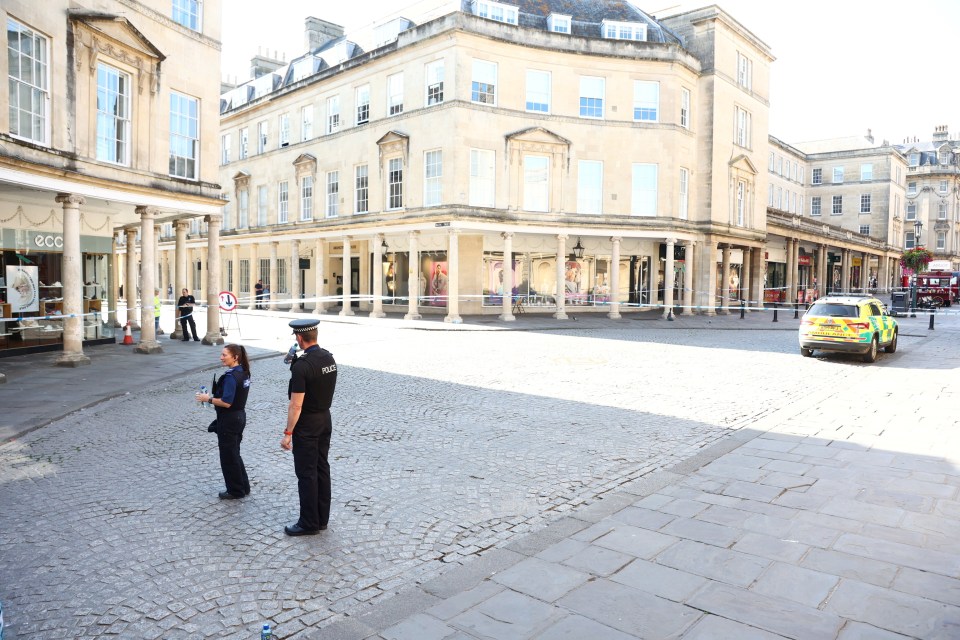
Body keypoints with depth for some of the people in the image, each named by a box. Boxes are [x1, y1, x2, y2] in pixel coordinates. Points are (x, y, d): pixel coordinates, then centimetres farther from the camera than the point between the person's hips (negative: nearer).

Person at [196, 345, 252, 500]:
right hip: (239, 416, 9)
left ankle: (235, 491, 19)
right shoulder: (244, 372, 5)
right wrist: (216, 392, 14)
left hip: (229, 420, -9)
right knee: (234, 453, 21)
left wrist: (208, 399, -13)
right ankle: (243, 487, 29)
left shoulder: (231, 376, -23)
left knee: (228, 456, 6)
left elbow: (226, 402, -24)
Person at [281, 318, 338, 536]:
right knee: (322, 469, 15)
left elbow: (296, 405, -21)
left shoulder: (301, 366, -23)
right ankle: (322, 518, 26)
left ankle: (309, 523, 14)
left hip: (307, 424, -8)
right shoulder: (329, 357, 1)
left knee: (306, 474, 3)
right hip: (325, 419, 8)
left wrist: (288, 433, -13)